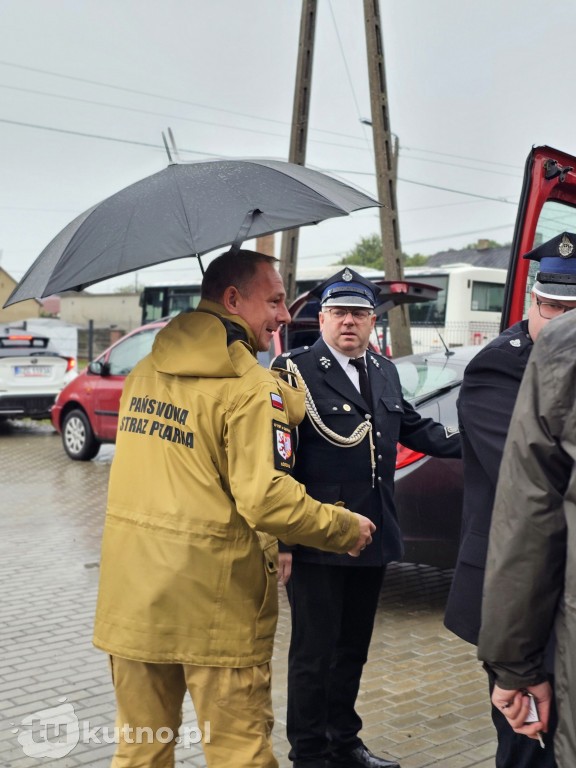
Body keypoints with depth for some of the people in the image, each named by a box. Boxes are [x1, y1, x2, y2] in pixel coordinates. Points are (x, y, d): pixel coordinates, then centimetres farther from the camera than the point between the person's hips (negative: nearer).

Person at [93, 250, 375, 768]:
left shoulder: (145, 373, 9)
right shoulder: (251, 389, -14)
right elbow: (266, 498, -22)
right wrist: (346, 529, -7)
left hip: (131, 593, 7)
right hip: (214, 599, -6)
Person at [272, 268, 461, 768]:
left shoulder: (384, 372, 11)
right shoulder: (295, 370, -10)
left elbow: (413, 427, 23)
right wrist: (281, 542, -16)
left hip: (372, 539, 7)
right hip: (316, 542, -7)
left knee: (353, 649, 19)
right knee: (314, 654, 5)